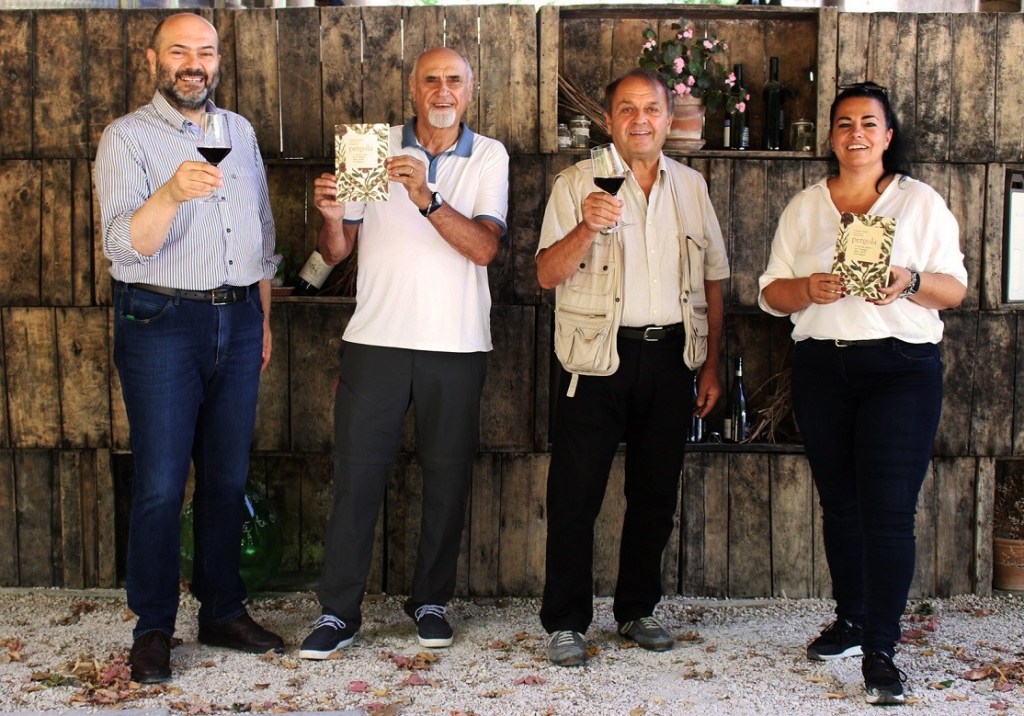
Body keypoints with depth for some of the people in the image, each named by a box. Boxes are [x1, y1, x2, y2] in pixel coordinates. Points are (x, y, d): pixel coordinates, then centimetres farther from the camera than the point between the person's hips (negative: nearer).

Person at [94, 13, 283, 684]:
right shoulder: (127, 137, -4)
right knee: (161, 484, -3)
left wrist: (264, 319, 19)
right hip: (161, 321, -5)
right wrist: (171, 193, -35)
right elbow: (127, 243, -17)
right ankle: (153, 630, 8)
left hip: (237, 321, 5)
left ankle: (224, 611, 22)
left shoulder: (241, 132, 13)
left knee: (229, 477, 10)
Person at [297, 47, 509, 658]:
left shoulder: (490, 157, 4)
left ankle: (431, 600, 23)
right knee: (357, 475, -1)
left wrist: (427, 198, -25)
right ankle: (339, 611, 8)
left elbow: (484, 247, -12)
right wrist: (331, 215, -19)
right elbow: (337, 251, 3)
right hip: (377, 336, 0)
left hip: (457, 344, 0)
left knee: (448, 477, 8)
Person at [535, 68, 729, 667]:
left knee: (656, 493, 11)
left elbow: (712, 280, 15)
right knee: (576, 494, -2)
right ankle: (566, 622, 9)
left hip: (670, 354, 4)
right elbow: (548, 274, -9)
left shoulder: (691, 186, 11)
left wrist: (712, 365, 11)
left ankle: (638, 609, 26)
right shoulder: (578, 183, -1)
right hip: (600, 357, -4)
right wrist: (587, 227, -27)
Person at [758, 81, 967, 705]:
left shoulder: (921, 202, 5)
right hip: (822, 368, 3)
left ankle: (881, 650, -6)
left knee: (889, 508, -9)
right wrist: (808, 289, -13)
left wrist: (910, 282, -19)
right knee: (840, 503, 12)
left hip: (901, 369, -3)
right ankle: (851, 620, 28)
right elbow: (771, 293, 9)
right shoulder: (804, 208, 12)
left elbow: (955, 288, 2)